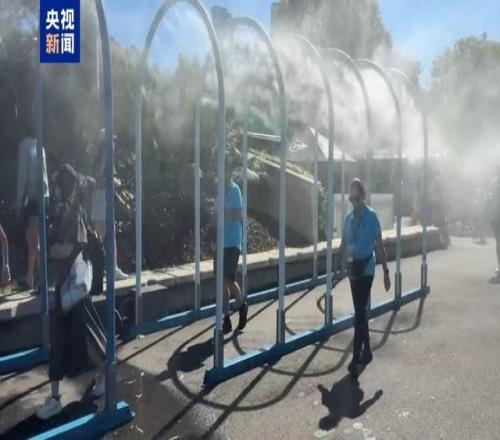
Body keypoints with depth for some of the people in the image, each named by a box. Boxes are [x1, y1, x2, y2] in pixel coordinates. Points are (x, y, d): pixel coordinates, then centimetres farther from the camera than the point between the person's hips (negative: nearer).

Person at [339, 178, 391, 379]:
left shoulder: (371, 216, -9)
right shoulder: (349, 217, 9)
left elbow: (379, 246, -8)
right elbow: (344, 244, 14)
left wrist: (386, 272, -9)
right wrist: (343, 262, 2)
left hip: (366, 269, -6)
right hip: (353, 269, 6)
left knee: (360, 312, -8)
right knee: (360, 311, 15)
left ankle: (356, 358, -5)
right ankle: (366, 351, 30)